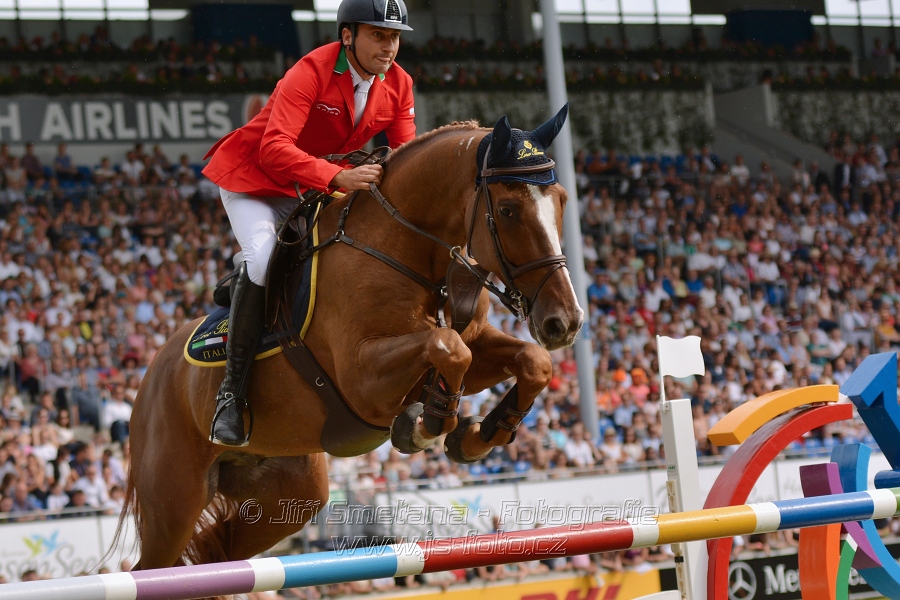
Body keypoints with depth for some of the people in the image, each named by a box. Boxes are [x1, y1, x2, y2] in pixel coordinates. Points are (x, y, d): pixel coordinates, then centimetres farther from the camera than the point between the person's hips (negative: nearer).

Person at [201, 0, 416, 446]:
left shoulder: (398, 84, -8)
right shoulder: (311, 73, -28)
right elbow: (275, 149, -40)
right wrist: (338, 177, -54)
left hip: (329, 186, 8)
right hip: (253, 177, -8)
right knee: (262, 260, -29)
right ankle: (232, 391, -24)